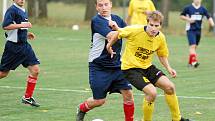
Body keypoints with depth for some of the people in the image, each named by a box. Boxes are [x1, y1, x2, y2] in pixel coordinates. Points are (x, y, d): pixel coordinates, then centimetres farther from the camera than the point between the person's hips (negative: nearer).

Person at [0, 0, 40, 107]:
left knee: (35, 69, -3)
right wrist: (22, 25, -24)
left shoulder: (23, 11, 14)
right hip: (13, 47, -8)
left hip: (24, 45, 8)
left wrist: (26, 34, 12)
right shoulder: (12, 10, -13)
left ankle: (27, 97, 6)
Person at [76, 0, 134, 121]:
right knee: (99, 100, 1)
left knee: (128, 94, -6)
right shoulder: (96, 20, -14)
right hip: (99, 66, -5)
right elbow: (111, 36, -26)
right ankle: (81, 109, 31)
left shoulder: (117, 19, 7)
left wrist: (116, 27, -16)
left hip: (117, 65, 5)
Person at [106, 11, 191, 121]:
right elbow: (117, 33, -7)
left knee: (170, 87, -5)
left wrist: (169, 68, -3)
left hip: (147, 67, 6)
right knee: (152, 92, -24)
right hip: (130, 68, -6)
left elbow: (162, 55, 12)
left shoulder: (160, 38, -5)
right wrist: (109, 46, 4)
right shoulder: (136, 31, -22)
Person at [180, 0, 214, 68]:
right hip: (190, 30, -4)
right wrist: (188, 19, -13)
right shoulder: (188, 8, -4)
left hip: (198, 30, 4)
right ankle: (194, 61, -24)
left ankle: (190, 62, 21)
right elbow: (181, 16, 4)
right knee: (192, 46, -17)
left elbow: (208, 17, 2)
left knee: (195, 47, 11)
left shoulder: (203, 9, 4)